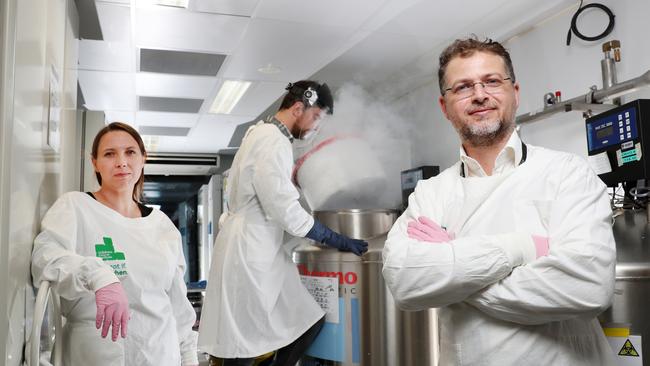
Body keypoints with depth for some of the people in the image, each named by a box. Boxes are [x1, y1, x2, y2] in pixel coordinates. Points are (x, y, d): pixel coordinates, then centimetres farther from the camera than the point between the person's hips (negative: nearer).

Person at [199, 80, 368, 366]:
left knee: (308, 320, 8)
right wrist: (339, 241, -14)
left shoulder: (265, 134, 15)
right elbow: (285, 209, -20)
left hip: (264, 249, 10)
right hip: (248, 250, -10)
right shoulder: (272, 140, -17)